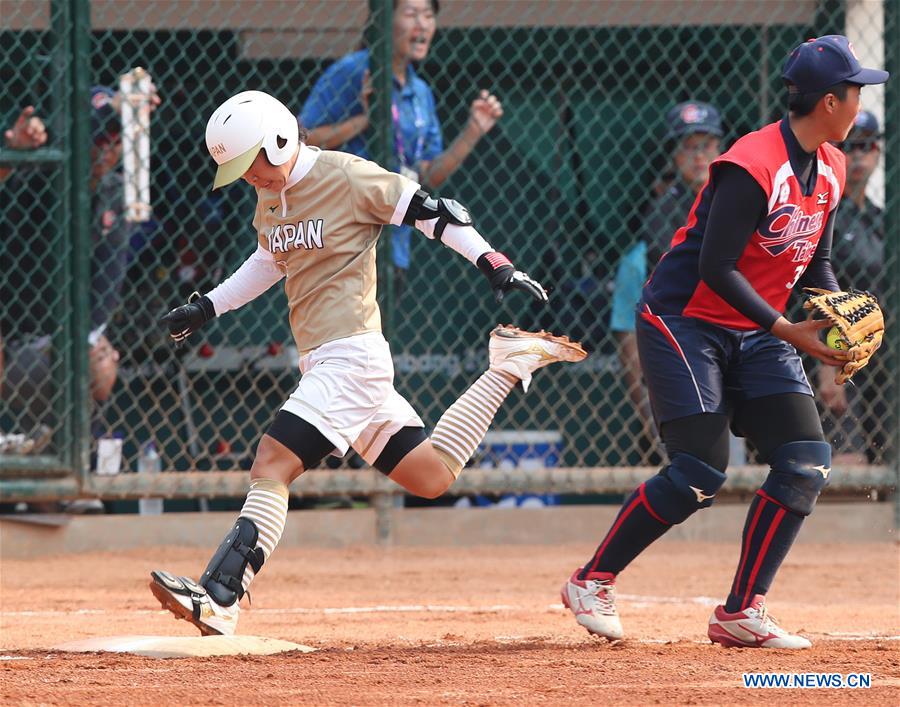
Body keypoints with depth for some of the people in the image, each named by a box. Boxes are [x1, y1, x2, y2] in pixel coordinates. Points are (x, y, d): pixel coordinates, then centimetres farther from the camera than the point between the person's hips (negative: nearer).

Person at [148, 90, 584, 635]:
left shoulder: (348, 178, -11)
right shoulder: (271, 197, 13)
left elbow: (431, 212, -10)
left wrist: (496, 266, -15)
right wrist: (208, 307, 26)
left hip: (351, 355, -9)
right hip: (320, 362, 9)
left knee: (272, 467, -19)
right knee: (431, 477, 12)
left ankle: (217, 600, -26)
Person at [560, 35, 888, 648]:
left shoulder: (830, 167, 5)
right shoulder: (752, 167, -23)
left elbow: (816, 260, 15)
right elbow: (715, 268, -24)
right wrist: (787, 330, -26)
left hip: (757, 336, 8)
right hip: (686, 319, -8)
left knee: (809, 461, -7)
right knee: (700, 474, -16)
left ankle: (743, 613, 0)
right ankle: (592, 583, 2)